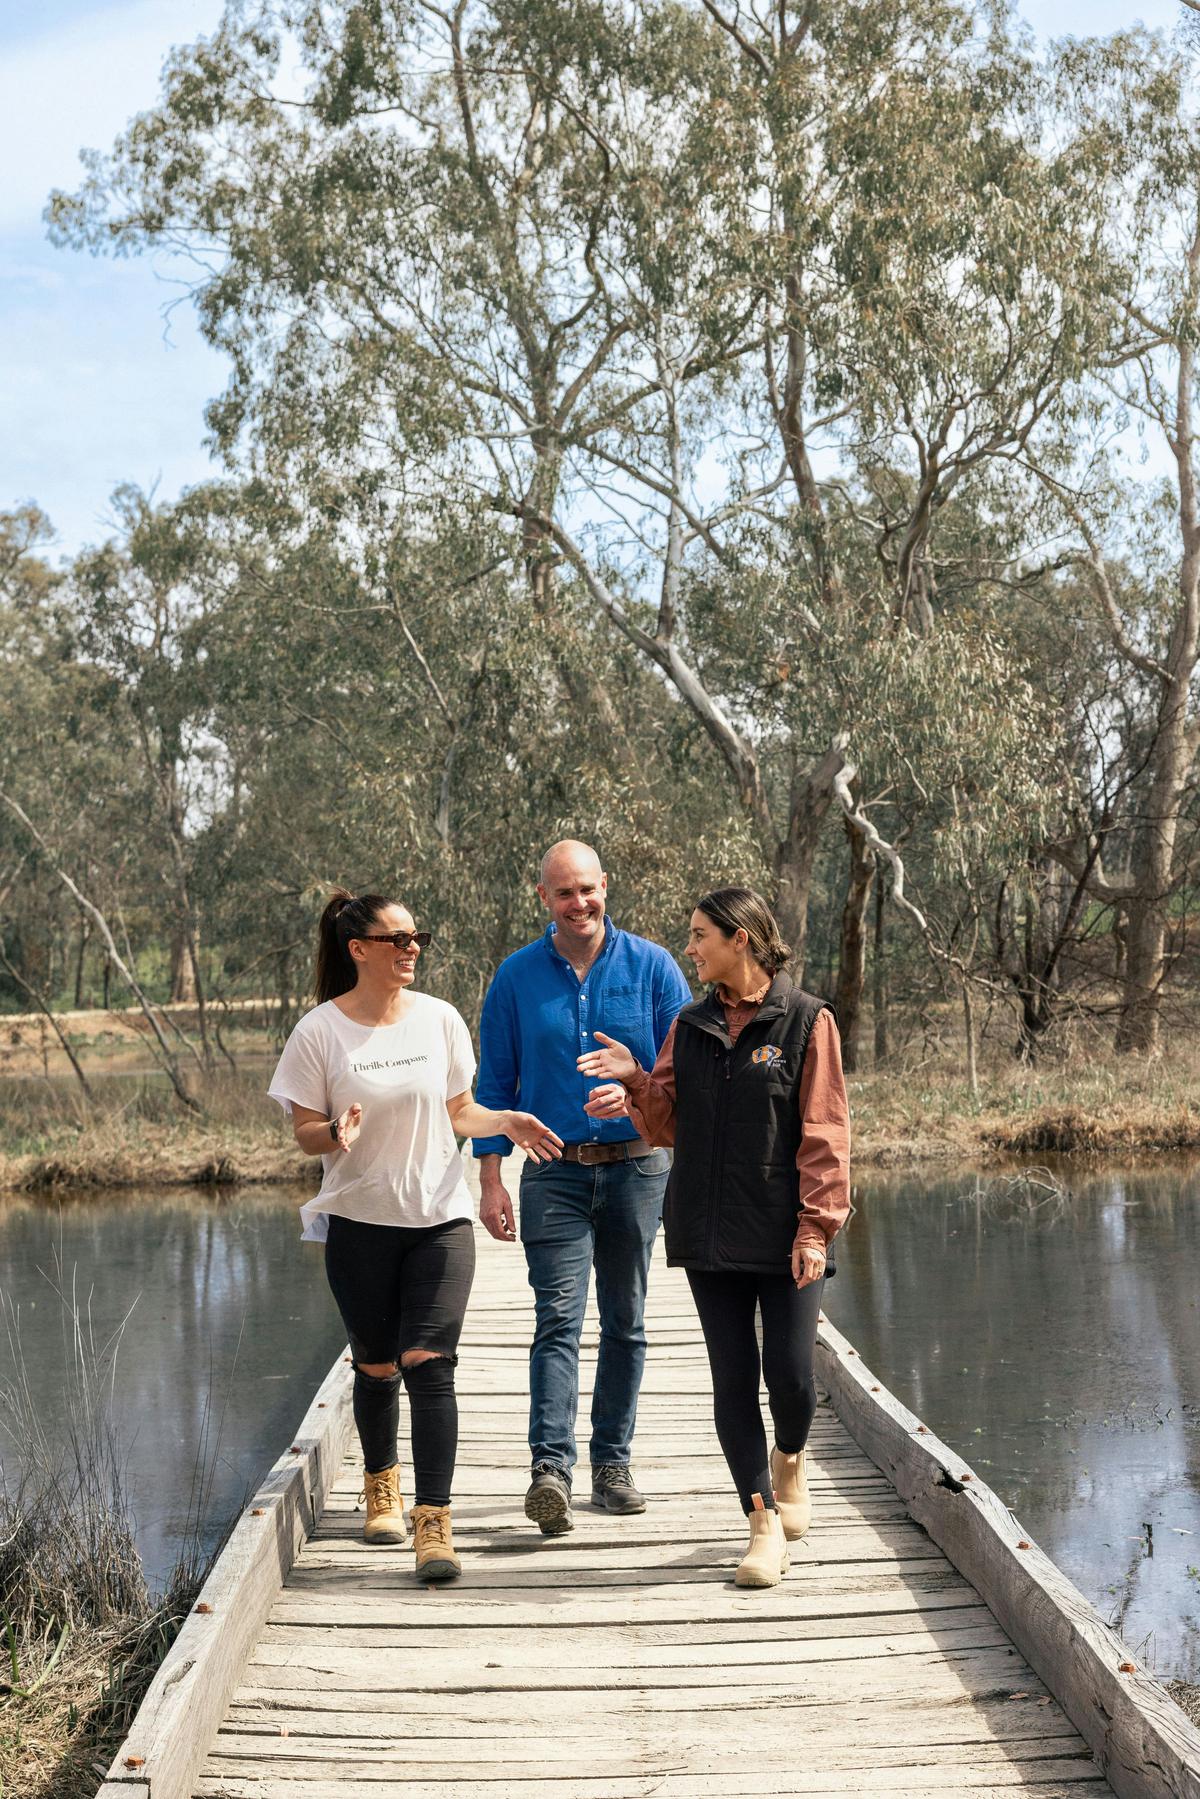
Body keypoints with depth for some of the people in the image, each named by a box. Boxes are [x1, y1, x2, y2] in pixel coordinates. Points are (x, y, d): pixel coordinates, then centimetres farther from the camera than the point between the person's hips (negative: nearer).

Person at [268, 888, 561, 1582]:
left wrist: (506, 1122, -9)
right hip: (360, 1220, 0)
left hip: (440, 1218, 1)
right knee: (377, 1366, 11)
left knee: (429, 1362, -11)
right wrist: (335, 1134, -24)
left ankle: (434, 1523, -9)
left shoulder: (439, 1018, 1)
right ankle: (382, 1482, 38)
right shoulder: (320, 1031, -6)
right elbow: (305, 1131, -2)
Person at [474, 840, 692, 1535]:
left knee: (625, 1323, 9)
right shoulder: (517, 976, 2)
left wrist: (693, 1168, -9)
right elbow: (495, 1082, 5)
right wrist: (490, 1180, -1)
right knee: (558, 1320, -12)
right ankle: (551, 1468, -18)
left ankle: (613, 1462, 19)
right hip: (554, 1172, -1)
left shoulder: (651, 967, 0)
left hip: (638, 1166, 1)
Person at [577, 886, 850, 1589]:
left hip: (784, 1235, -4)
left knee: (790, 1374, -3)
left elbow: (824, 1135, -7)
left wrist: (816, 1226, -13)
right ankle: (765, 1523, 12)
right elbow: (669, 1123, 12)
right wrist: (636, 1082, -7)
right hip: (709, 1236, 4)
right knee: (733, 1380, 3)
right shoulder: (691, 1026, 10)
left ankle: (789, 1461, 30)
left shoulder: (807, 1021, -5)